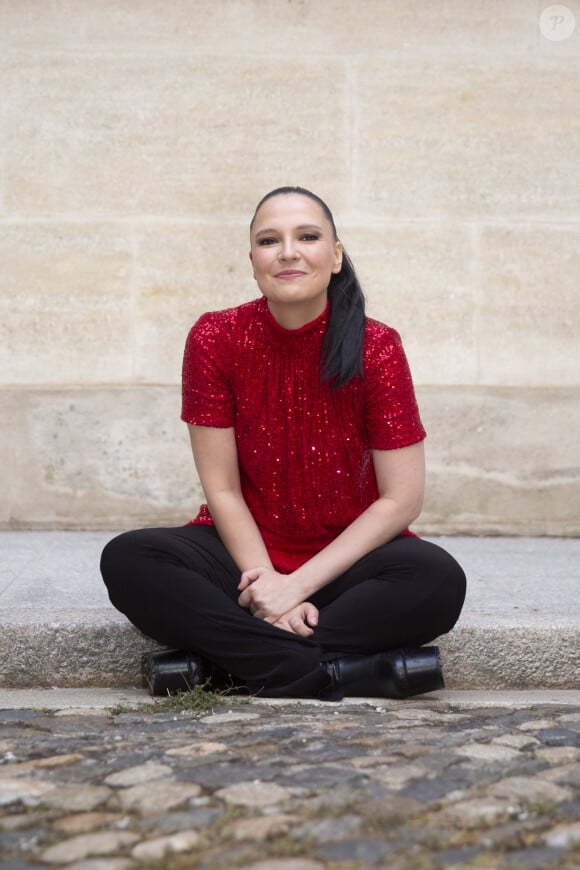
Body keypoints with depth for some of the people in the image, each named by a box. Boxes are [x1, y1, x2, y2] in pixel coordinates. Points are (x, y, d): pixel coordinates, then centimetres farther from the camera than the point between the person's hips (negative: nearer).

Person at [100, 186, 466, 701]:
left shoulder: (377, 347, -11)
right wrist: (267, 585, -19)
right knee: (128, 561, -26)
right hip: (246, 552, 1)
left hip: (348, 557, -1)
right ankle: (349, 671, -28)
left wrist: (299, 584, -18)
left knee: (439, 581, -31)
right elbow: (222, 490, -7)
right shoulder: (214, 339, -9)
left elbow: (401, 499, -11)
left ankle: (232, 659, -23)